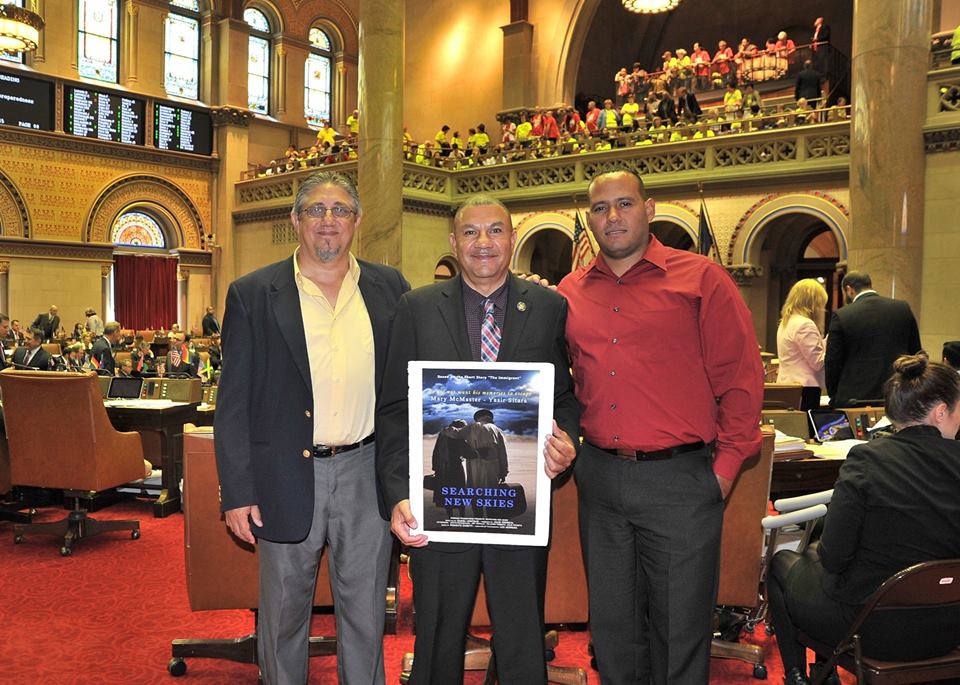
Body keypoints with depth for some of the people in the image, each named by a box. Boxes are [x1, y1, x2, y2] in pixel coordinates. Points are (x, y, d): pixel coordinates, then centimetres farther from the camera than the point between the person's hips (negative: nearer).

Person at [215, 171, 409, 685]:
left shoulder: (389, 288, 4)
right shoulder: (253, 294, -2)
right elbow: (233, 403, -2)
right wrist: (237, 492, -6)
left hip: (367, 473, 2)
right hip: (286, 478, -1)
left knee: (365, 613, 14)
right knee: (283, 613, 15)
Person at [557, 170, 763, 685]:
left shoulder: (700, 279, -3)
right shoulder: (568, 294, 7)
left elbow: (741, 377, -3)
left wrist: (726, 464, -6)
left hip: (680, 477, -3)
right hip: (599, 477, 4)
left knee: (680, 629, 9)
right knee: (612, 623, 17)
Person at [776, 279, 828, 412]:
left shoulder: (785, 323, 15)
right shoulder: (805, 324, -14)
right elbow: (818, 363, -13)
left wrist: (825, 343, 19)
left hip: (786, 384, 9)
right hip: (805, 387, -9)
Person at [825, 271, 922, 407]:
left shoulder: (841, 316, -8)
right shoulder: (903, 308, 4)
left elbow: (832, 363, -4)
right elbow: (916, 353, 11)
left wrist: (833, 395, 8)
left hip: (855, 398, -4)